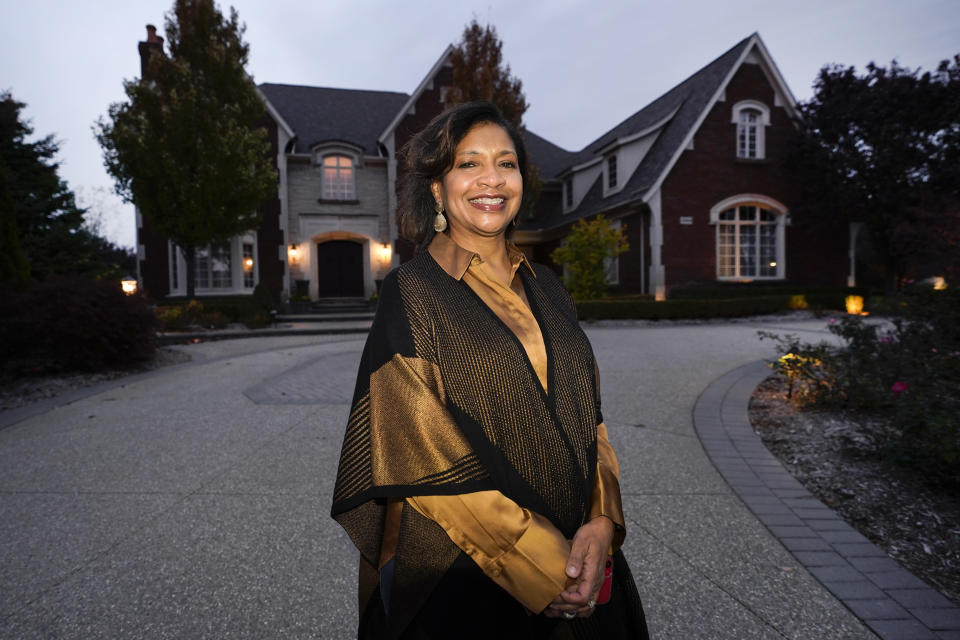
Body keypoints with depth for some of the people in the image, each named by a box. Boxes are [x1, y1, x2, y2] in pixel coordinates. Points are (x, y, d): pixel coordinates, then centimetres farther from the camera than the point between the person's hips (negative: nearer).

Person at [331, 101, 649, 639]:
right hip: (460, 574, -5)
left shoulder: (547, 290, 6)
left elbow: (588, 414, 3)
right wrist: (536, 561, -18)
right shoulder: (412, 294, -10)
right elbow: (425, 450, -16)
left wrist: (602, 524, -12)